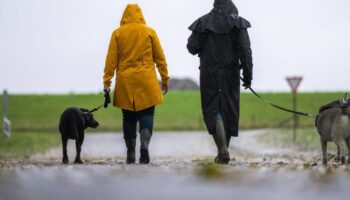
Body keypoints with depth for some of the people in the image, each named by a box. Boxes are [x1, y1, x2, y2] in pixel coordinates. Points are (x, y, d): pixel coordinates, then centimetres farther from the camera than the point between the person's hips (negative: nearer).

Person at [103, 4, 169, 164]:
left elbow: (111, 60, 0)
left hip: (125, 83, 1)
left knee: (129, 118, 9)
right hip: (146, 82, -1)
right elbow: (160, 58, 5)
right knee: (146, 115, 3)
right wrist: (165, 78, 13)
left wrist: (107, 81, 4)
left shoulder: (117, 33, 3)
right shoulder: (149, 32, 2)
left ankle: (130, 155, 10)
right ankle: (144, 145, -21)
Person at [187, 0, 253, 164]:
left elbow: (192, 47, -2)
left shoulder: (203, 23, -1)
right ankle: (223, 150, 19)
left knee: (213, 110, -2)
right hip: (230, 75, 1)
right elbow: (245, 50, -9)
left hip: (209, 75, -1)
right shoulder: (237, 23, -2)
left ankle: (223, 150, -20)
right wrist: (248, 75, -6)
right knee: (229, 110, 12)